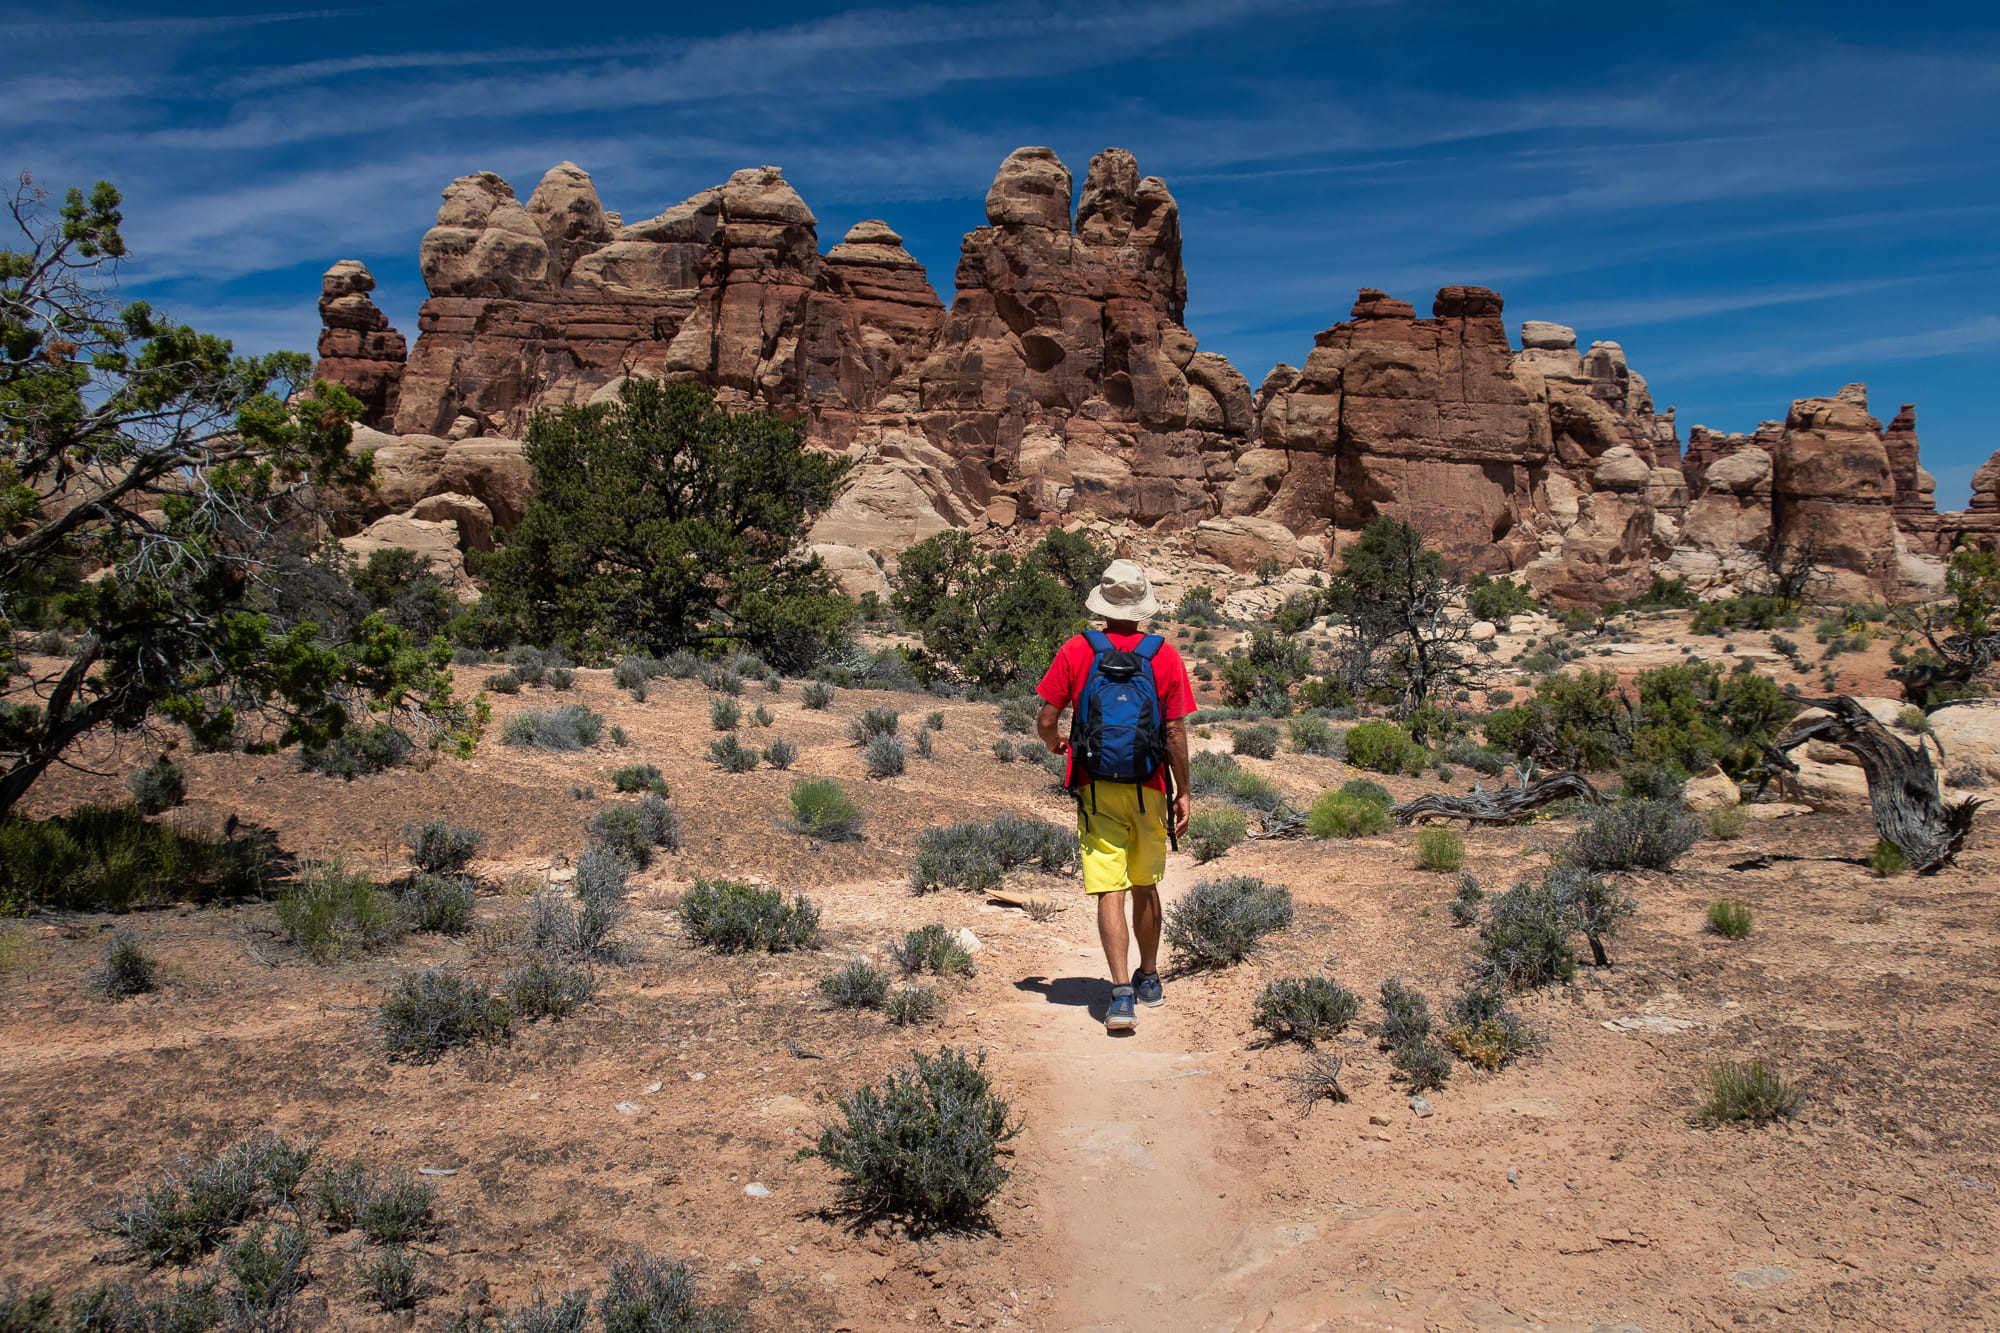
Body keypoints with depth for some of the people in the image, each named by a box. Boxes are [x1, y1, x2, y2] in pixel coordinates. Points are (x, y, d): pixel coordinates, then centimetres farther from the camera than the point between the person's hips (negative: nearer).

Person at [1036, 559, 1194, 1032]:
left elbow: (1046, 719, -2)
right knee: (1145, 886, 19)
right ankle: (1149, 979, 35)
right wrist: (1183, 792, 7)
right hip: (1149, 789, 2)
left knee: (1111, 892, -3)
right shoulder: (1166, 656, -3)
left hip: (1096, 789, -2)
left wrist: (1056, 743, 21)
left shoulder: (1076, 651, -4)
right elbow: (1176, 733, -4)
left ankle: (1122, 993, -14)